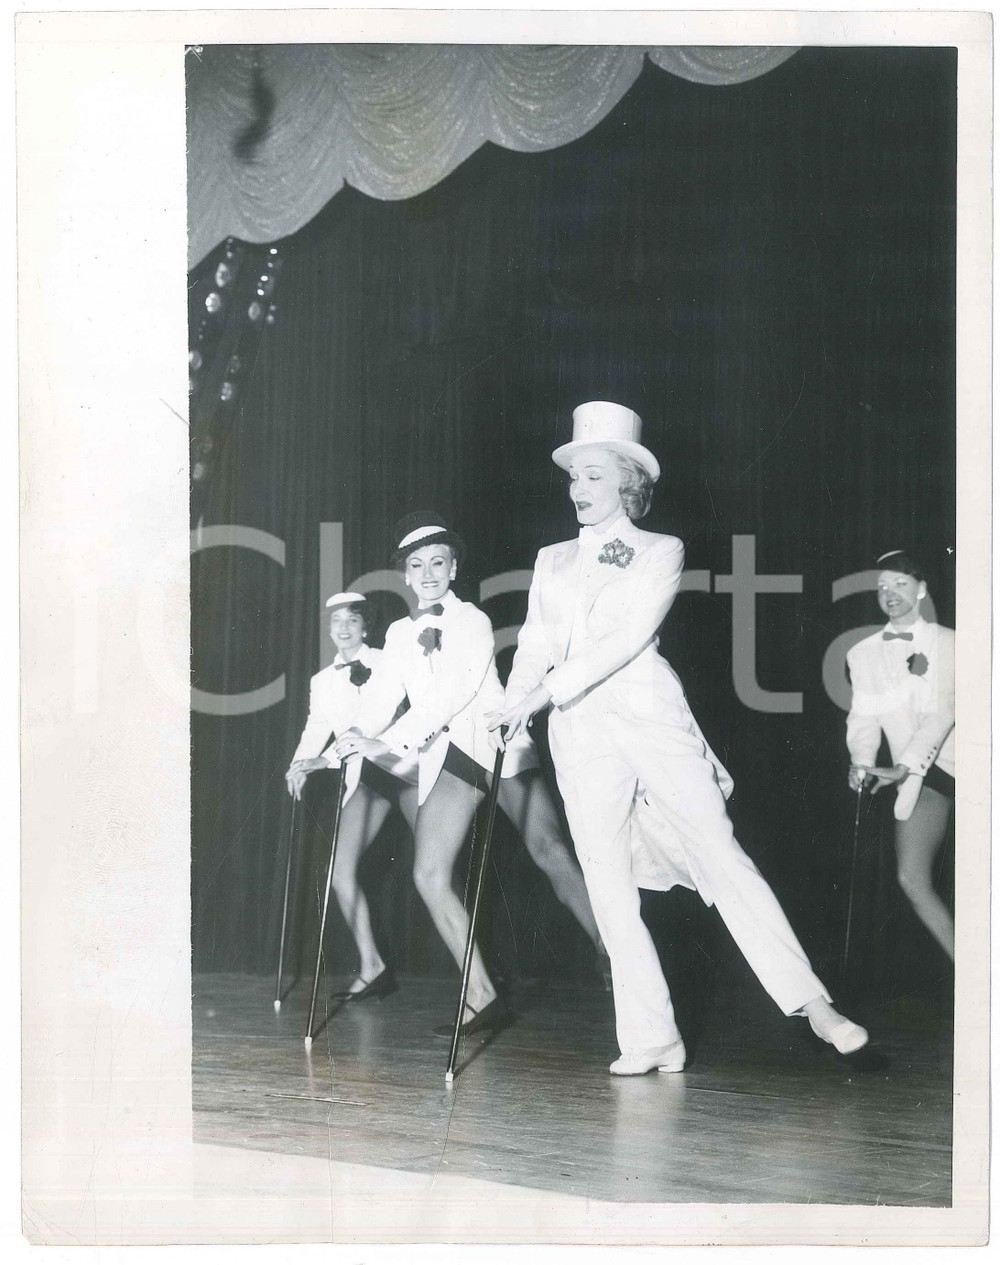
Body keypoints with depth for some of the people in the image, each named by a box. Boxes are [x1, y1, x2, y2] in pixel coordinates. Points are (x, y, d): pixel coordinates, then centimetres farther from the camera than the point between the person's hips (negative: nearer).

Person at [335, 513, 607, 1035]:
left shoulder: (472, 620, -2)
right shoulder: (400, 633, 14)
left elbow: (456, 693, -15)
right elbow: (385, 700, 9)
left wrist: (389, 743, -23)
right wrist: (352, 740, -13)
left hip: (498, 745, -4)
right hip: (447, 759, 4)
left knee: (550, 853, -13)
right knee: (429, 874, -10)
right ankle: (481, 997, -7)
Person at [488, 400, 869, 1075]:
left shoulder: (660, 551, 6)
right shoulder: (552, 560, 19)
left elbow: (628, 637, -7)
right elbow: (535, 644, 12)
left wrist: (546, 691, -16)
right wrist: (513, 707, -8)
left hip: (650, 716, -3)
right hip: (581, 735, 4)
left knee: (719, 855, -8)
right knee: (608, 884, -2)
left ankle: (812, 1002, -5)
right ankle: (651, 1038, 1)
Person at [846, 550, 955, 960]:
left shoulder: (946, 642, 1)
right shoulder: (864, 653, 11)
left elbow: (942, 711, -10)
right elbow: (863, 716, 5)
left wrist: (903, 766, -22)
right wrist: (863, 762, -15)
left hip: (948, 758, -2)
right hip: (918, 774, 2)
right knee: (912, 879, -12)